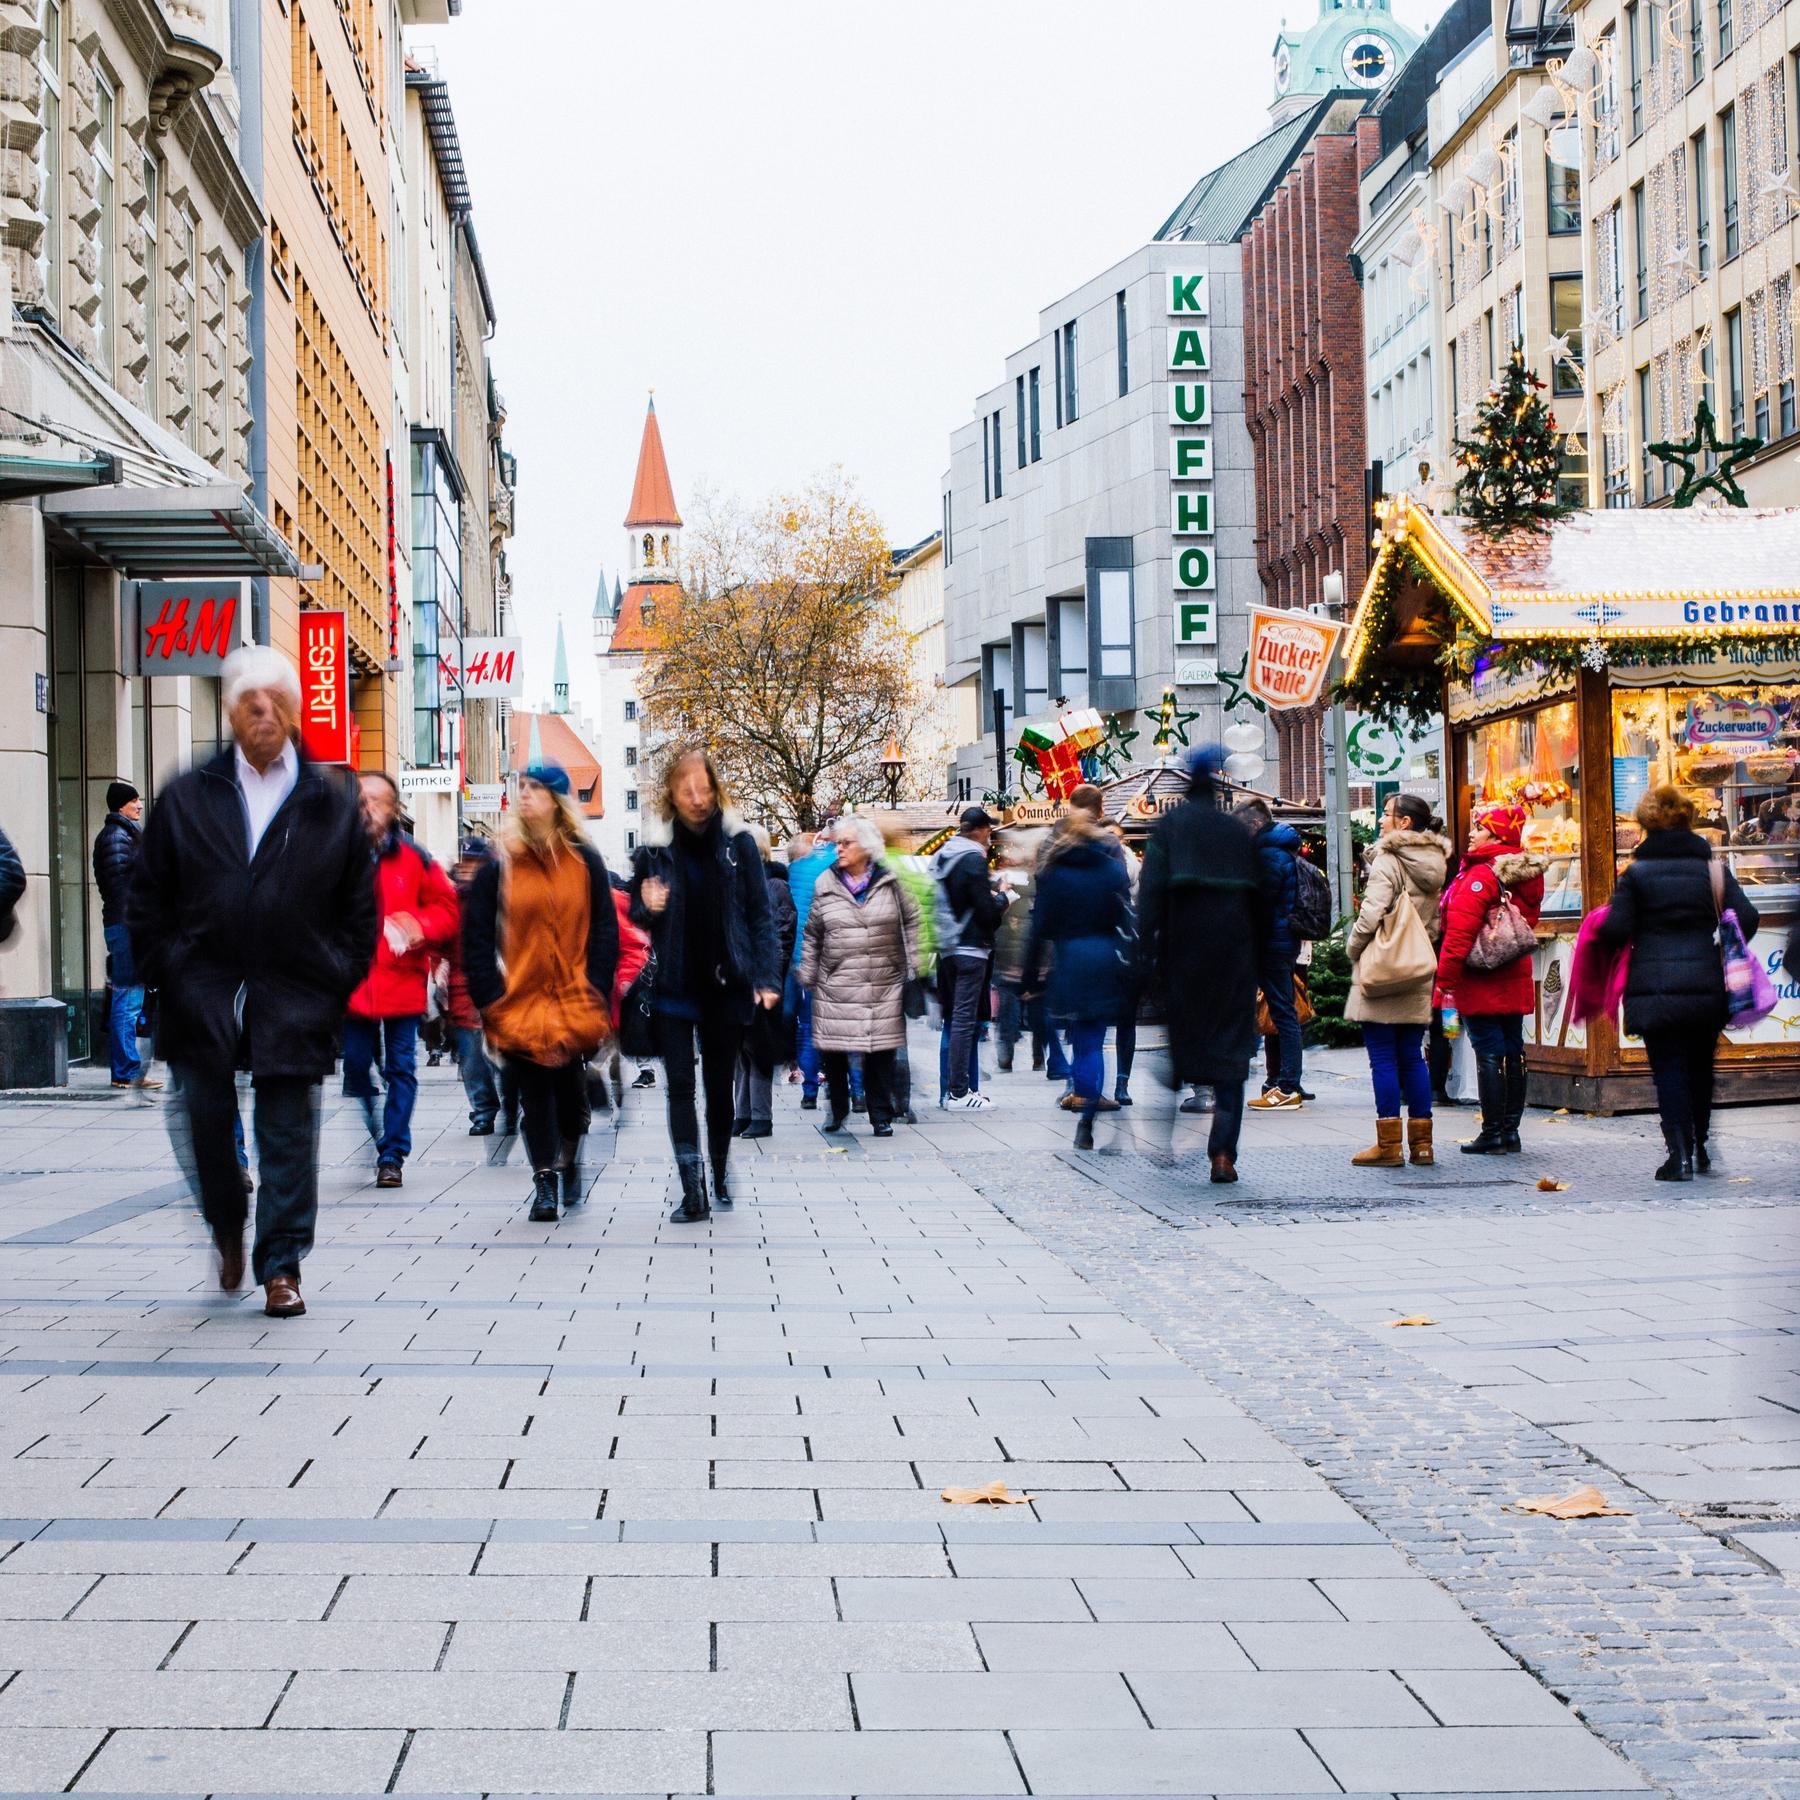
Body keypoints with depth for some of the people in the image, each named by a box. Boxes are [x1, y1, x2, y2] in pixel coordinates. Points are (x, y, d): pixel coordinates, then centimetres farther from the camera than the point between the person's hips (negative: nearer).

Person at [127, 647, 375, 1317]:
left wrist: (336, 982, 2)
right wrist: (169, 974, 2)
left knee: (288, 1137, 0)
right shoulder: (187, 798, 9)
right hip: (203, 999, 1)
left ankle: (281, 1267, 9)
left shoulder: (331, 805, 7)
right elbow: (146, 900, 10)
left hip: (294, 1003, -1)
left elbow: (360, 907, 9)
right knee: (204, 1122, 4)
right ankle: (228, 1231, 29)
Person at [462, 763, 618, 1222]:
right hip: (519, 1006, 0)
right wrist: (491, 999, -6)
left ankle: (569, 1161, 29)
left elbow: (605, 930, 3)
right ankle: (545, 1186, 8)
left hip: (575, 1004, 0)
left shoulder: (584, 861, 3)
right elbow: (476, 938, 2)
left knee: (570, 1088, 4)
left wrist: (595, 994, -5)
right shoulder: (500, 865, 2)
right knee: (534, 1097, 1)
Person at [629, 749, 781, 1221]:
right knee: (680, 1085, -6)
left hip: (725, 985, 0)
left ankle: (720, 1178, 26)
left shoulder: (738, 844, 0)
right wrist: (649, 908, -14)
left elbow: (760, 915, 0)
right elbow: (636, 918, 10)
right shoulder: (653, 849, 0)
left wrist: (767, 978, -9)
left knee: (720, 1087, 10)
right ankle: (692, 1191, -7)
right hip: (673, 988, 0)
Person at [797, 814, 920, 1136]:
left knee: (881, 1051, 0)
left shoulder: (890, 883, 3)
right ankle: (838, 1107, 23)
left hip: (884, 986, -1)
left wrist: (911, 962, 8)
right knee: (832, 1051, 1)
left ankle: (881, 1117, 11)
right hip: (835, 986, 1)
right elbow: (812, 935, 11)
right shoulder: (825, 885, 5)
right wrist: (808, 977, 10)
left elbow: (911, 919, 13)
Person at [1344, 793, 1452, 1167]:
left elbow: (1371, 913, -19)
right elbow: (1437, 922, 14)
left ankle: (1388, 1145, -3)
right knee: (1413, 1058, 11)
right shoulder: (1435, 865, 11)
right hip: (1419, 974, 7)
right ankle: (1421, 1142, 13)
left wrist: (1353, 948, -4)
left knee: (1383, 1059, -3)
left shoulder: (1387, 860, -12)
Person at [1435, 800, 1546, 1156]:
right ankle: (1510, 1130, 16)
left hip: (1481, 981, -8)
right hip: (1515, 979, 8)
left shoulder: (1479, 876, -16)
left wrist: (1446, 977, -15)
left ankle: (1492, 1134, -4)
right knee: (1513, 1053, 10)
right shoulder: (1527, 876, 11)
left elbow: (1459, 933, -20)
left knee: (1489, 1055, -6)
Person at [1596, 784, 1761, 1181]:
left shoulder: (1636, 872, -3)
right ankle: (1700, 1150, 26)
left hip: (1654, 989, -3)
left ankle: (1679, 1153, -8)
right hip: (1706, 986, 3)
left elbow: (1614, 931, -9)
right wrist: (1723, 954, 15)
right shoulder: (1713, 866, 4)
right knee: (1700, 1068, 17)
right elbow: (1746, 918, -2)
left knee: (1668, 1069, 1)